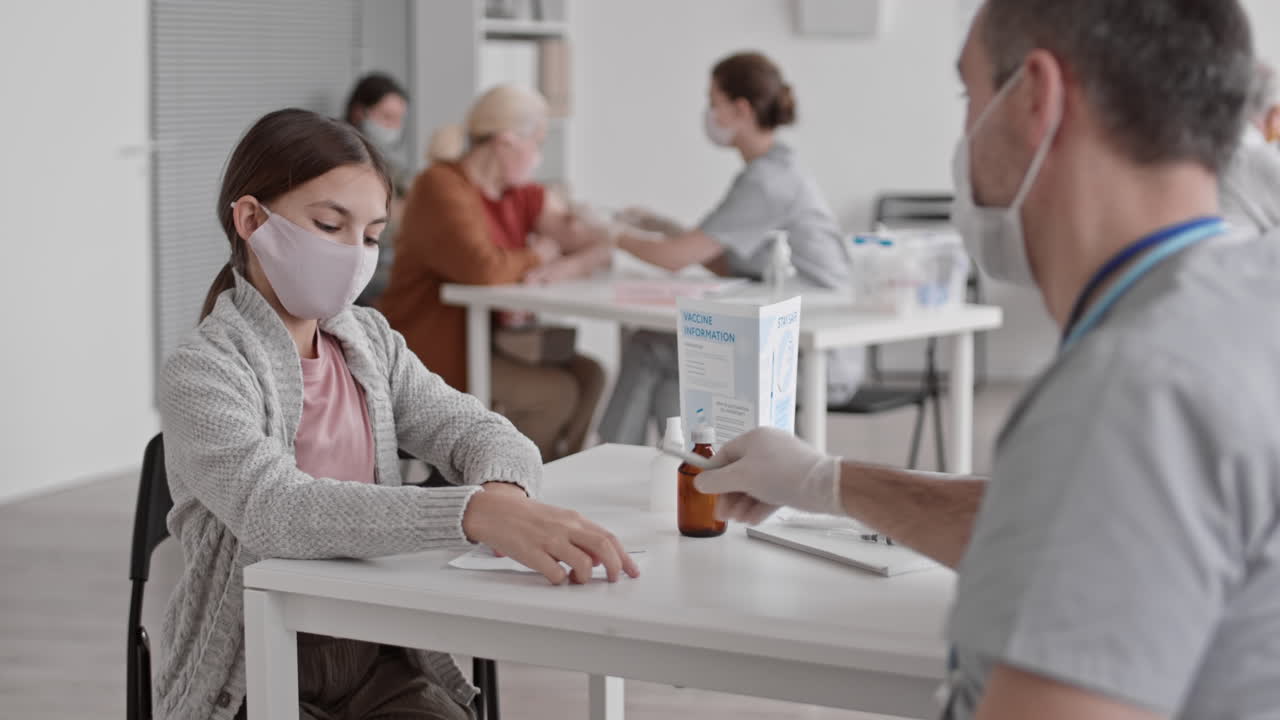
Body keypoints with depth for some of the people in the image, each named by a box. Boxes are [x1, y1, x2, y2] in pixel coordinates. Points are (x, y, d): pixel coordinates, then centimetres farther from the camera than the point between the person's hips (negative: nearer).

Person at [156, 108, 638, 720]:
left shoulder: (370, 343, 10)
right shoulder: (200, 375, -12)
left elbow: (480, 433, 2)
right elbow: (274, 510, -28)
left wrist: (504, 494, -25)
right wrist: (475, 514, -42)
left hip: (378, 662, 6)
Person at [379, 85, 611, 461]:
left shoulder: (521, 196, 10)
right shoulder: (442, 188, -15)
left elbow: (599, 244, 5)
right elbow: (482, 268, -30)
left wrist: (565, 267, -18)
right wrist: (538, 256, -10)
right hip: (432, 356, -8)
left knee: (587, 374, -6)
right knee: (557, 392, -17)